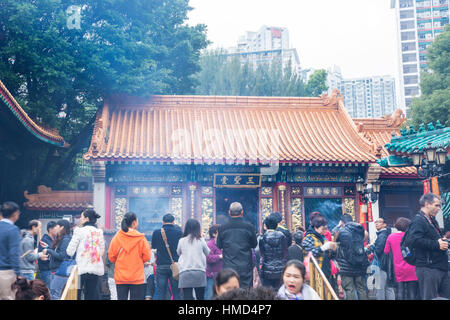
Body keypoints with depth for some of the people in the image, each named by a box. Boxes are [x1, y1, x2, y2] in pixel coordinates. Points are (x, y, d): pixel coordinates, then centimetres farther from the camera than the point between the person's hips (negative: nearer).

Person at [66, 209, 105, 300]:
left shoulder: (79, 231, -6)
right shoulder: (99, 232, 8)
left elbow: (70, 251, -5)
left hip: (83, 269, -4)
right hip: (97, 269, 4)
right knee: (93, 294, 8)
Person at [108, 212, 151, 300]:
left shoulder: (117, 237, -3)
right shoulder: (141, 238, -8)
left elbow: (111, 256, 0)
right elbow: (147, 256, -5)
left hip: (120, 277, 2)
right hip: (137, 277, -2)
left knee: (121, 298, 8)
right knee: (136, 298, 4)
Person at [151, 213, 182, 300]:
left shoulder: (156, 232, -2)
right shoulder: (179, 232, -4)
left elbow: (153, 246, 13)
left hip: (161, 266, 0)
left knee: (160, 293, 4)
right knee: (176, 293, 5)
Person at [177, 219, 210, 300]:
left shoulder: (182, 241, 1)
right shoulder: (201, 240, -1)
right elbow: (208, 253, 13)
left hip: (185, 273, 0)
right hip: (199, 272, 0)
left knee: (187, 297, -2)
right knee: (200, 297, 10)